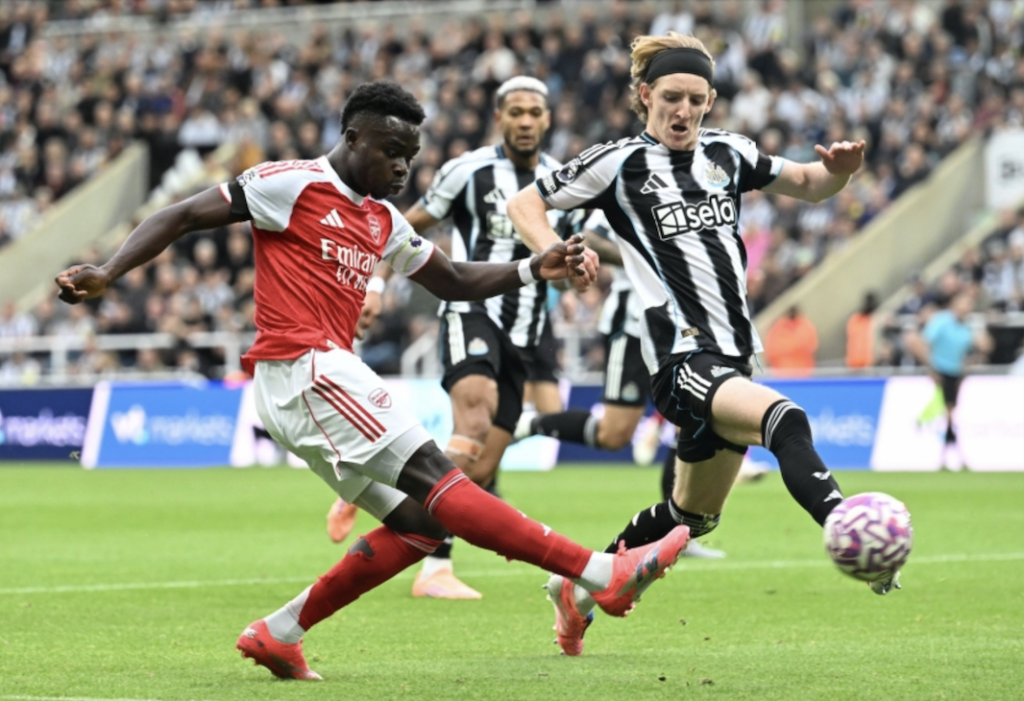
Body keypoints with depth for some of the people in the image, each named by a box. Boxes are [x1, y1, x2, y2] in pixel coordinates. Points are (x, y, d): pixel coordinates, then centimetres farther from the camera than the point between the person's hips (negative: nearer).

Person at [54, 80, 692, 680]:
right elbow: (182, 217, -4)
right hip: (303, 372, -10)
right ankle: (602, 574, -25)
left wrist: (536, 269, 11)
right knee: (435, 478, -16)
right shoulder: (293, 185, -4)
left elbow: (454, 282, 26)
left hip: (332, 376, 10)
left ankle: (279, 634, 7)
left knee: (420, 522, 4)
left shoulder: (382, 219, 20)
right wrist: (107, 275, -16)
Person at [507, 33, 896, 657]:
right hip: (682, 358, -7)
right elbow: (525, 205, 6)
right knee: (785, 419, -34)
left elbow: (805, 185, 22)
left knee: (694, 515, 18)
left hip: (732, 359, 7)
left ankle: (581, 587, 35)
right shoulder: (619, 164, -1)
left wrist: (838, 171, -2)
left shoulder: (727, 154, 12)